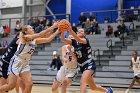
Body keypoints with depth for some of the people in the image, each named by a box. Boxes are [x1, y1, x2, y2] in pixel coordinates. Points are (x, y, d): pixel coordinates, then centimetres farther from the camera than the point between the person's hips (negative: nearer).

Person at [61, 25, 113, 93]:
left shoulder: (85, 40, -13)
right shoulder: (74, 42, 4)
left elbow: (79, 40, -36)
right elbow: (63, 39, -11)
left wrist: (70, 30, -48)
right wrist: (63, 30, -31)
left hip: (90, 65, -8)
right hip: (82, 67, 8)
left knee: (82, 82, -28)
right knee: (93, 87, 19)